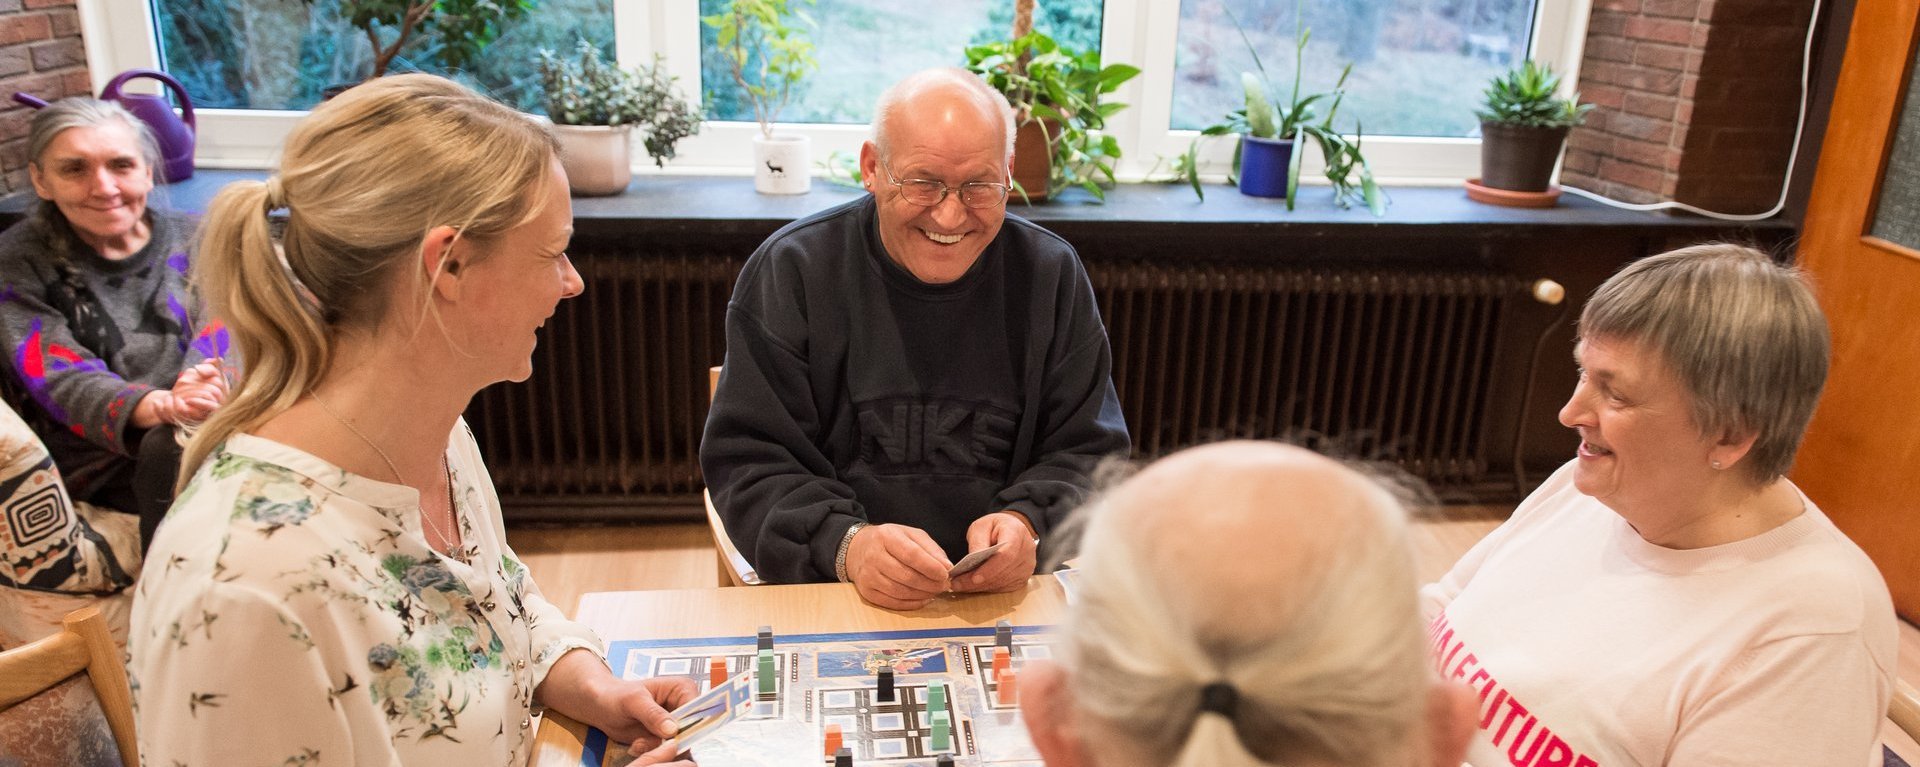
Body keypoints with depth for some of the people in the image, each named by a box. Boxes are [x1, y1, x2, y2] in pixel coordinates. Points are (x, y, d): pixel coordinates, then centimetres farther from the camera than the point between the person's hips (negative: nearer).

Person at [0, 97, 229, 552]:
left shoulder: (193, 242, 10)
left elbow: (221, 326, -4)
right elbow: (58, 379, -10)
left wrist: (205, 383, -31)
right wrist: (160, 407, -33)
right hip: (101, 458, -2)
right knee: (175, 445, -35)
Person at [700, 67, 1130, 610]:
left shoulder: (1052, 275, 5)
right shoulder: (791, 272, -2)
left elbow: (1086, 450, 7)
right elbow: (747, 459, -4)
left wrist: (1028, 524, -15)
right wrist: (846, 544, -22)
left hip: (1006, 596, 3)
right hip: (826, 592, -3)